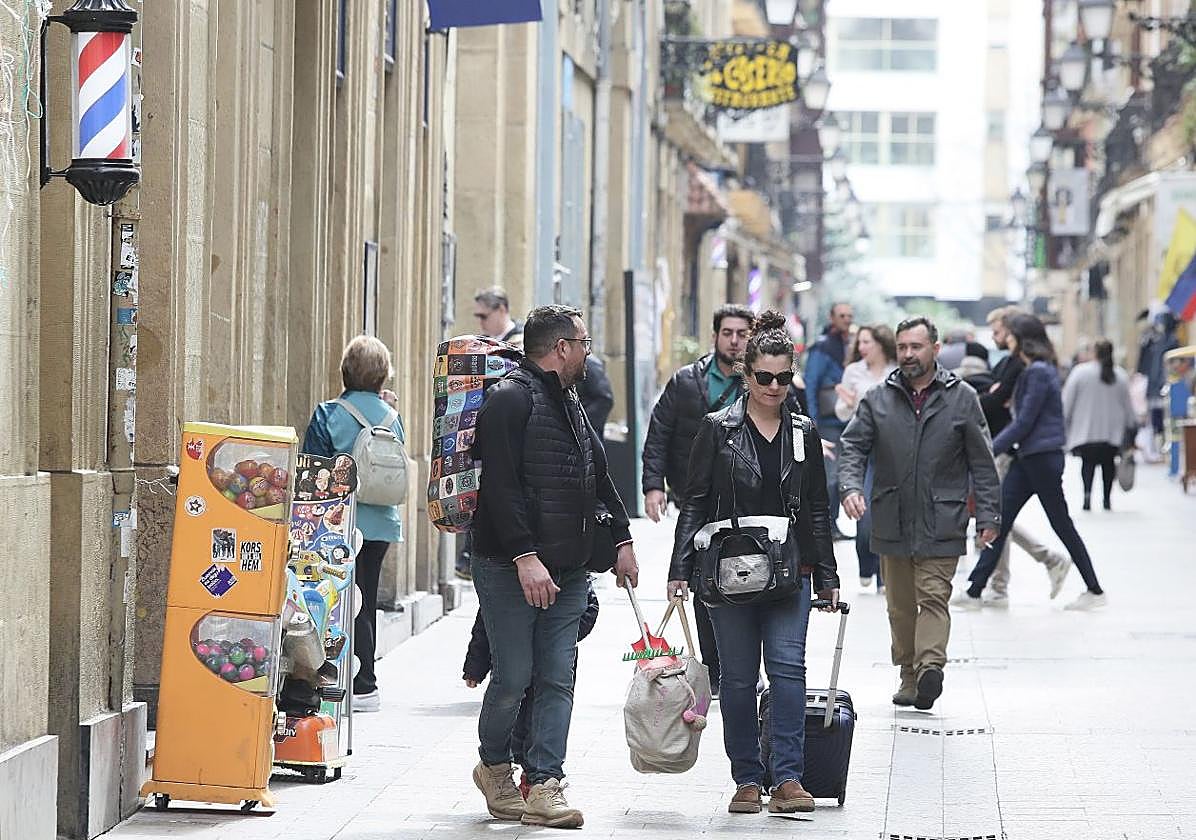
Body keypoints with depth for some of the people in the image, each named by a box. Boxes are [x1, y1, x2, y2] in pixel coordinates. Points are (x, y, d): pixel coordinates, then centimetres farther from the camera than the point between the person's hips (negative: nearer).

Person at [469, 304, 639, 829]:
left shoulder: (570, 402, 19)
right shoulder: (511, 398, -10)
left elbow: (598, 475, 29)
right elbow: (501, 486, -18)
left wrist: (621, 537, 23)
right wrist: (525, 556, -24)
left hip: (568, 570, 8)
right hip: (511, 569, -8)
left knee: (557, 678, 1)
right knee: (515, 677, -4)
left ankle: (544, 786, 2)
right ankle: (493, 766, 19)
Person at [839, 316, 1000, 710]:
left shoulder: (961, 398, 2)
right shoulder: (877, 400, 6)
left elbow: (981, 462, 5)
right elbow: (854, 448, 4)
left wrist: (988, 514, 1)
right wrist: (851, 487, -16)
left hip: (941, 524, -3)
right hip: (892, 522, 3)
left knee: (933, 597, -13)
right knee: (900, 604, 10)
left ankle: (930, 666, -25)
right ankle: (909, 676, 19)